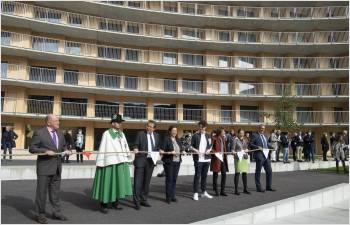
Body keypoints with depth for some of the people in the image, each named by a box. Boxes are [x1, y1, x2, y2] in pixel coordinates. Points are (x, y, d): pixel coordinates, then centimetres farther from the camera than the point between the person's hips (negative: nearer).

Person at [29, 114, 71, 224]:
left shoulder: (60, 134, 11)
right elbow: (32, 148, -10)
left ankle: (56, 212, 24)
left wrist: (66, 150, -2)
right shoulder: (39, 133, -9)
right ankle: (40, 214, 18)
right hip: (44, 167, -6)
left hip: (57, 166, 6)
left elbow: (64, 146, 20)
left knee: (55, 191, 14)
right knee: (42, 191, 4)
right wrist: (46, 151, -22)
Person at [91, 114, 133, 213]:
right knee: (107, 182, -1)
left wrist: (128, 158, 9)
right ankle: (103, 204, 10)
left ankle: (115, 202, 23)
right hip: (110, 162, -6)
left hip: (121, 162, 6)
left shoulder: (122, 134, 13)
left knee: (119, 181, 10)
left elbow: (125, 147, 14)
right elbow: (102, 148, -7)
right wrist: (100, 162, -9)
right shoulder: (106, 134, -5)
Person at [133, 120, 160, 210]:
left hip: (151, 161, 5)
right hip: (141, 160, -4)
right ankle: (137, 202, 3)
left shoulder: (156, 136, 13)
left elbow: (158, 147, 22)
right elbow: (136, 145, -4)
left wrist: (159, 151, 3)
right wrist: (135, 149, -24)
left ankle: (144, 200, 23)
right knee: (138, 182, -4)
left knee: (146, 182, 12)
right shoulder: (140, 134, -1)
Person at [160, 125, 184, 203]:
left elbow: (181, 149, 20)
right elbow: (161, 151, -11)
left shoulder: (178, 140, 13)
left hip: (177, 162, 5)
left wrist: (182, 151, -2)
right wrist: (170, 153, -20)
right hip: (169, 162, -5)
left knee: (174, 179, 8)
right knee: (169, 179, -1)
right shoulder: (166, 140, -5)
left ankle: (173, 196, 17)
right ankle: (168, 197, 8)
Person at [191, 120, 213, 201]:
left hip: (206, 158, 4)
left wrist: (209, 150, -3)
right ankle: (195, 193, 7)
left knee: (204, 175, 14)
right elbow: (191, 146, -1)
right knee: (197, 175, -2)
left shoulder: (208, 136, 9)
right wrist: (195, 150, -18)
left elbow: (210, 145, 17)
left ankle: (204, 192, 26)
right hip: (198, 159, -4)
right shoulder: (195, 135, -3)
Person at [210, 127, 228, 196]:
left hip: (223, 158, 7)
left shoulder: (224, 139, 14)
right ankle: (215, 190, 13)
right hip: (216, 159, -7)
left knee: (224, 174, 4)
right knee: (215, 175, 3)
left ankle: (222, 191, 13)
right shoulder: (215, 139, -9)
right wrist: (216, 153, -22)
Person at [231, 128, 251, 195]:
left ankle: (245, 189, 19)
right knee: (237, 173, -4)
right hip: (238, 157, -5)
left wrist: (246, 150, 0)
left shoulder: (245, 140, 15)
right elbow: (232, 149, -6)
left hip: (245, 157, 6)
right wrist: (234, 152, -25)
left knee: (245, 173, 8)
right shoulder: (235, 140, -3)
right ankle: (236, 190, 3)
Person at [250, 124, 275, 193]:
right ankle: (258, 188, 11)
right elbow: (251, 144, -8)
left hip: (266, 156, 7)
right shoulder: (254, 135, -5)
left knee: (269, 171, 9)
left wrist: (272, 147, 7)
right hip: (259, 156, -7)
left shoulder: (265, 136, 17)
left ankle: (268, 187, 22)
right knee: (258, 172, 2)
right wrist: (258, 147, -20)